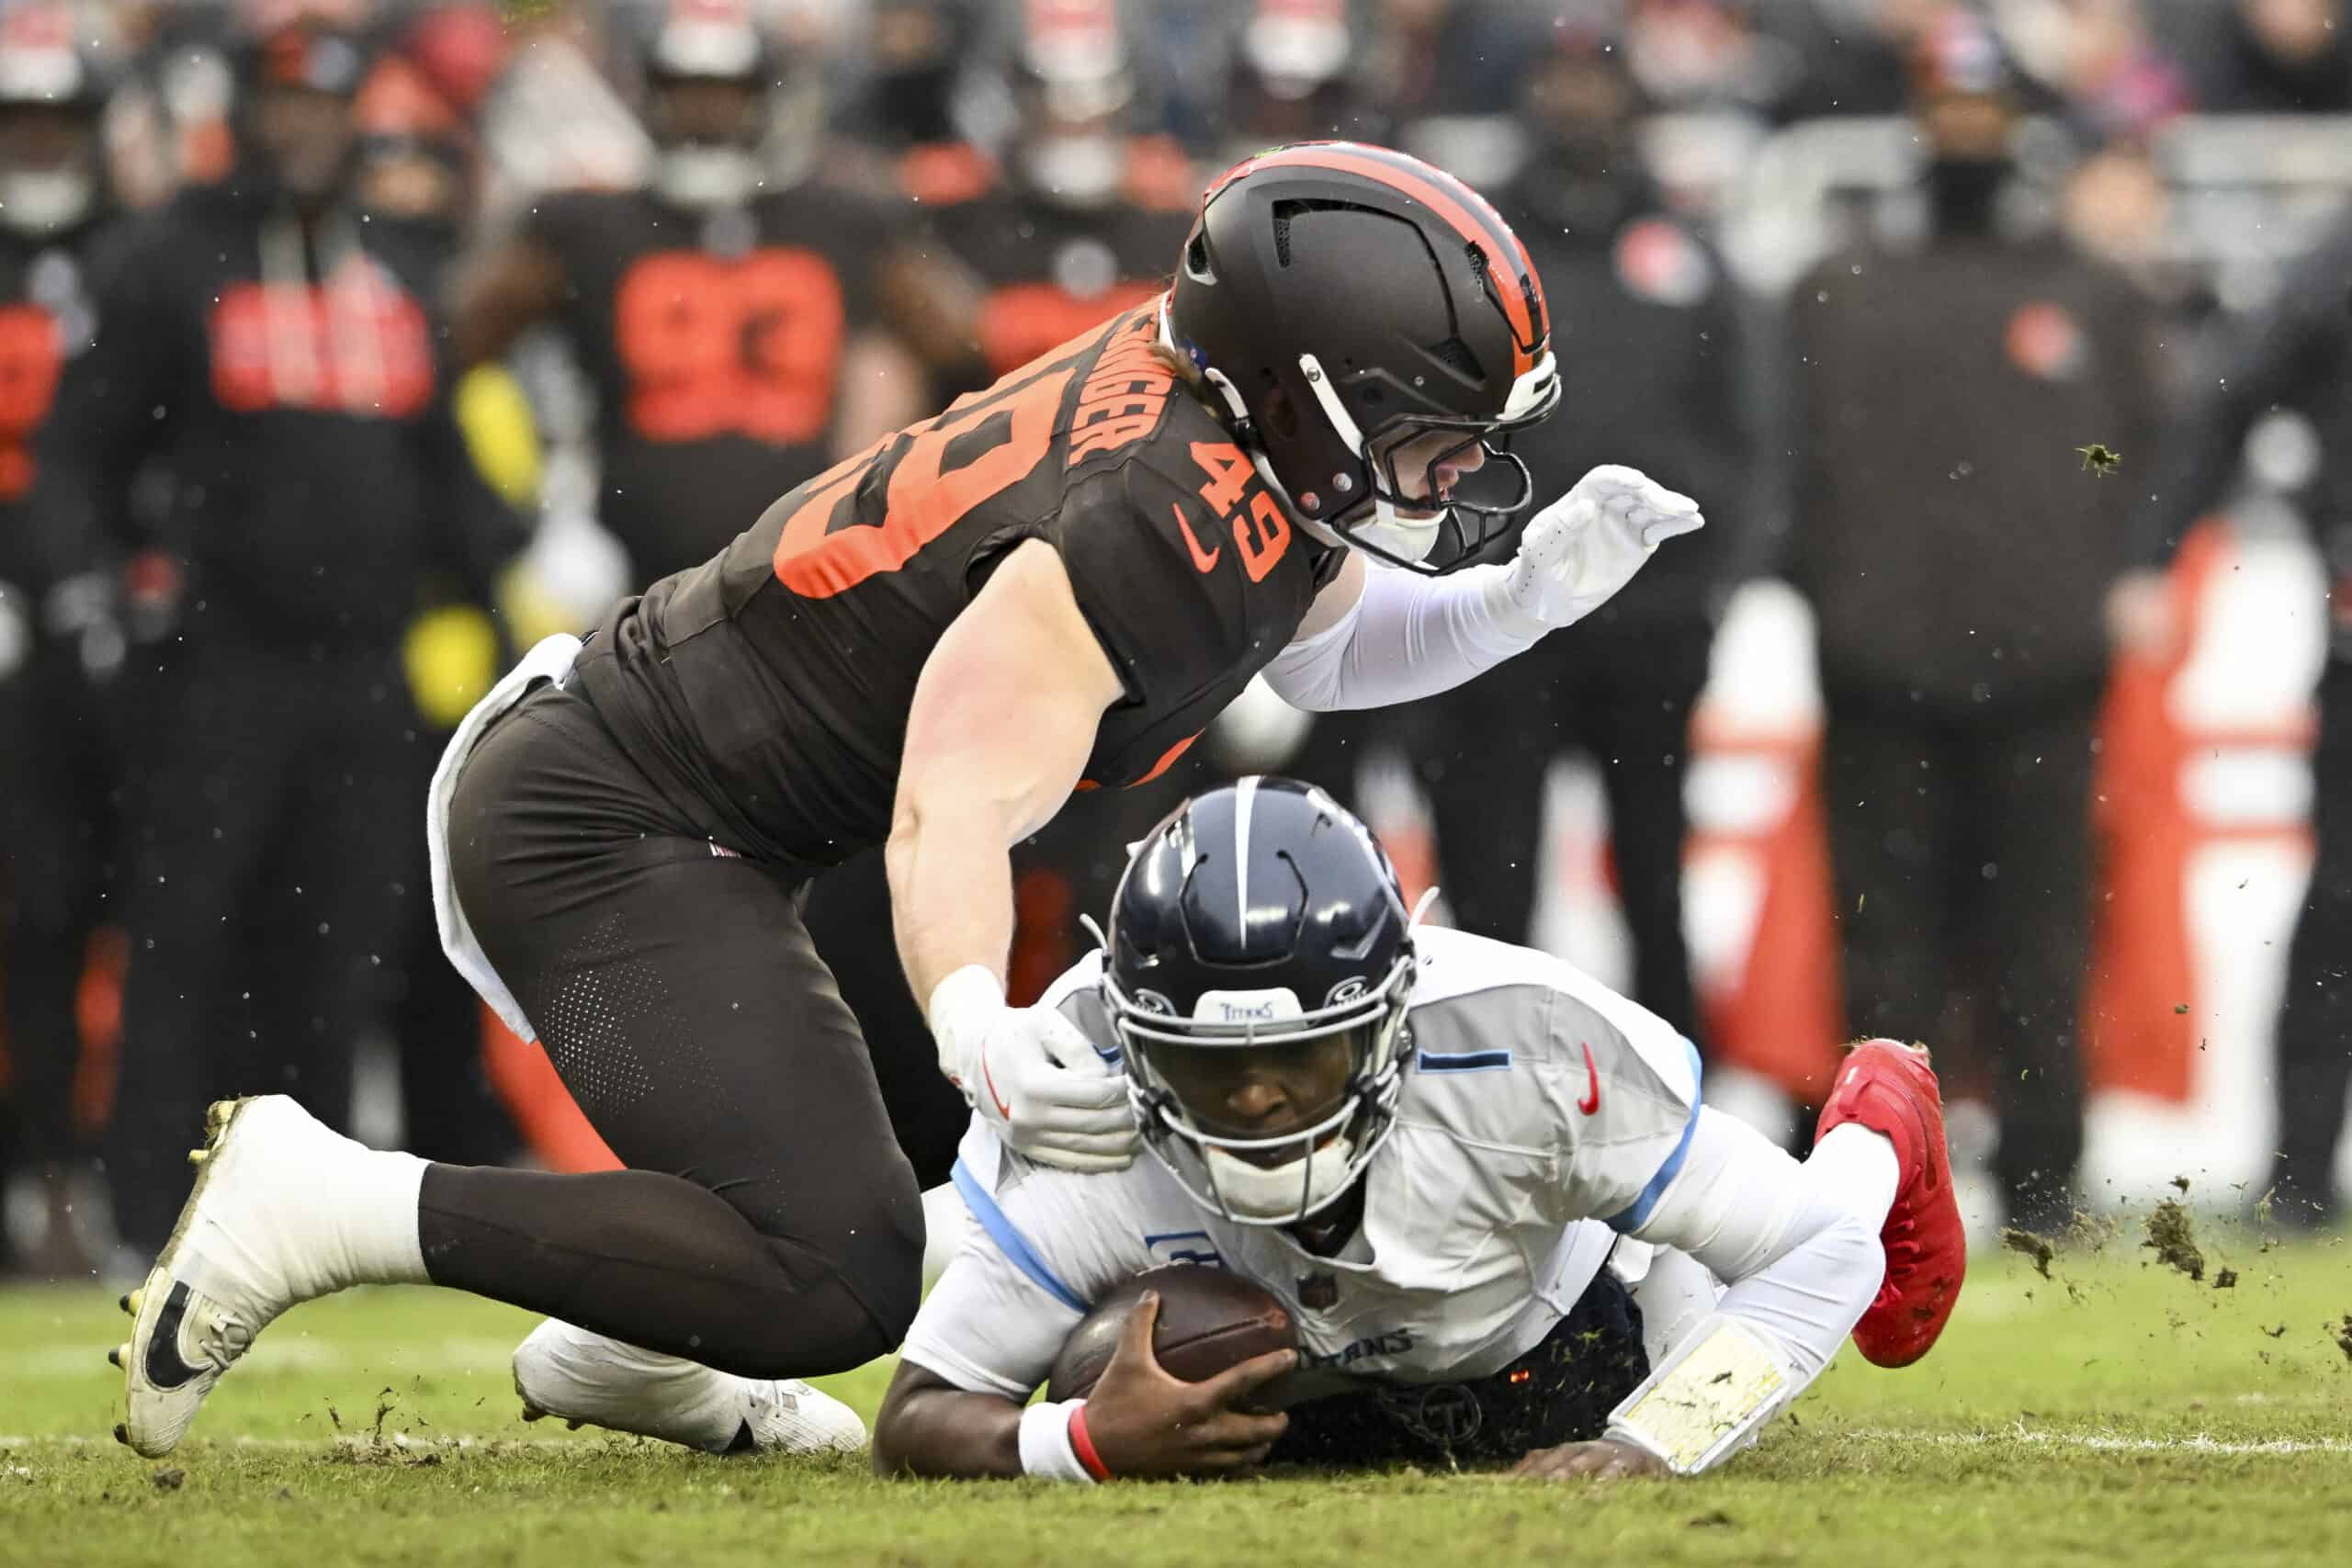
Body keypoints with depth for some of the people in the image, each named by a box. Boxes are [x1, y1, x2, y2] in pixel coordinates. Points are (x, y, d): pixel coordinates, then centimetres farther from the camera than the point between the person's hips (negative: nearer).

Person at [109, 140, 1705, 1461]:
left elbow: (1324, 644, 23)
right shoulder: (1153, 526, -25)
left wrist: (1533, 591, 6)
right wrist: (977, 1024, -53)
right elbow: (956, 812, -34)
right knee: (835, 1283, -21)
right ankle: (324, 1205, -16)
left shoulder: (1225, 394, 2)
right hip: (601, 834, -11)